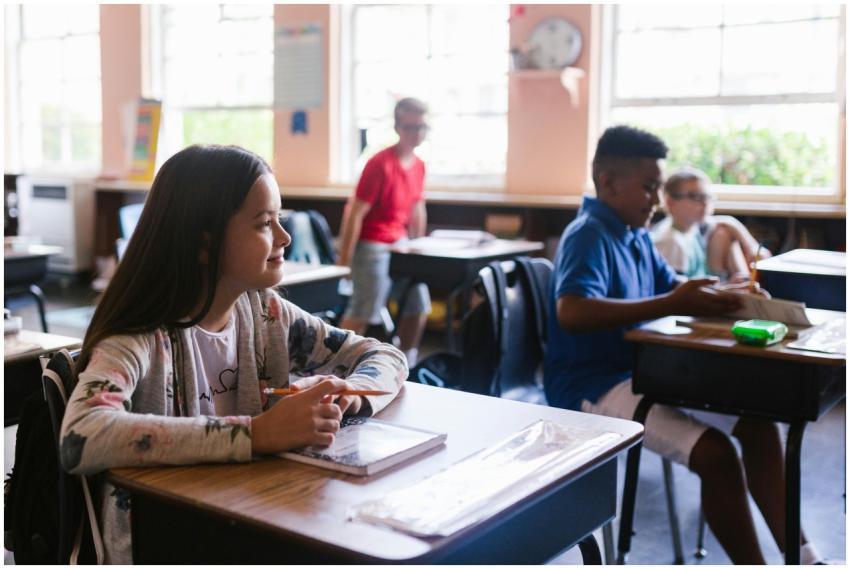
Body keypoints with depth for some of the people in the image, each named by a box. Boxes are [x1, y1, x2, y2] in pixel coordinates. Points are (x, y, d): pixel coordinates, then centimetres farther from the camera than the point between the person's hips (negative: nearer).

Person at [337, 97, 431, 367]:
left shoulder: (418, 165, 5)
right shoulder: (380, 164, -18)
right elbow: (355, 213, -18)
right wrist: (344, 259, -17)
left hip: (401, 243, 8)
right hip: (373, 246, -8)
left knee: (419, 307, 11)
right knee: (362, 314, -9)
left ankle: (405, 367, 26)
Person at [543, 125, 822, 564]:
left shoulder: (636, 235, 11)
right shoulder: (588, 236, -18)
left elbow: (672, 285, 22)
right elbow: (571, 313, -35)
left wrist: (721, 293, 0)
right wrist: (672, 306, -37)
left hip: (642, 369, 10)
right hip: (592, 384, -10)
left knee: (758, 422, 3)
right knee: (716, 453, -24)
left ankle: (799, 553, 9)